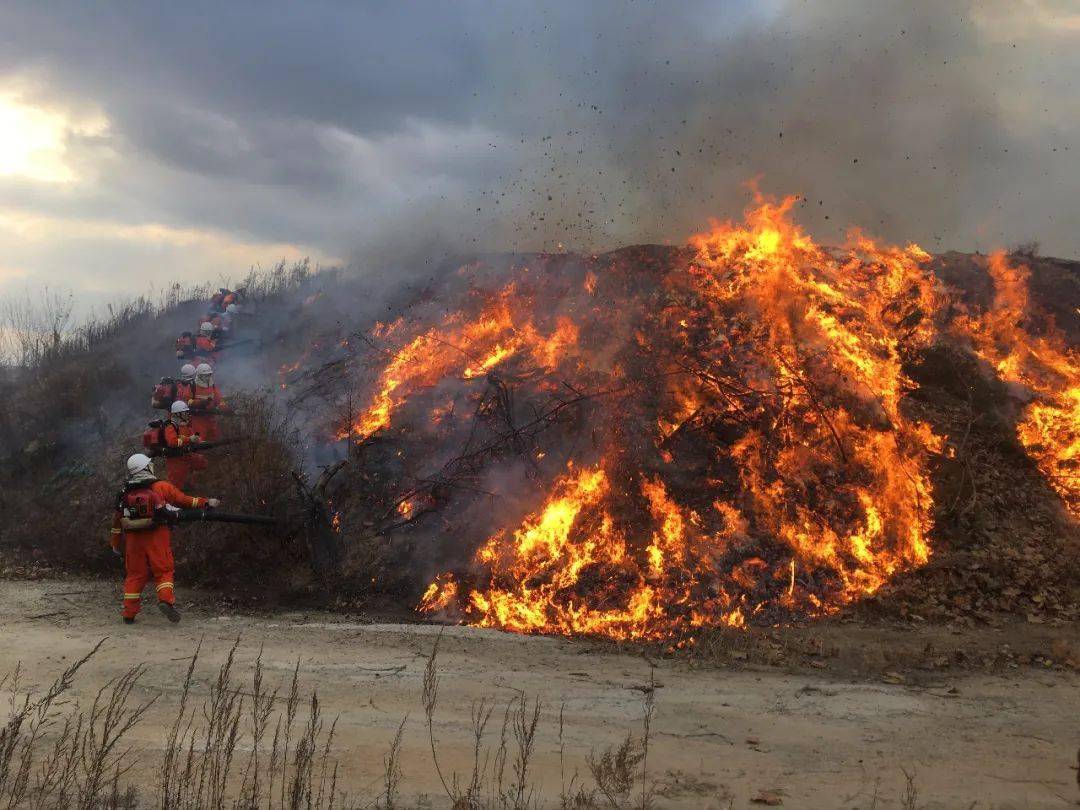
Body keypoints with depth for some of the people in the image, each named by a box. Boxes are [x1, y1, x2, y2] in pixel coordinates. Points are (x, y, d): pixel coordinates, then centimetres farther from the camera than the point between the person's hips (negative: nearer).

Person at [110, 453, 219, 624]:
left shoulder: (125, 493, 8)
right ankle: (166, 600, -18)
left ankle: (129, 614, 12)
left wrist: (115, 542, 22)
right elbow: (184, 500, 2)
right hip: (157, 537, -3)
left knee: (135, 574, 10)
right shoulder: (162, 488, -2)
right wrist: (206, 503, 12)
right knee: (163, 571, 4)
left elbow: (118, 518, 12)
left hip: (134, 539, 3)